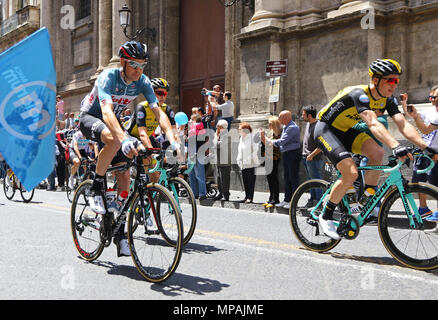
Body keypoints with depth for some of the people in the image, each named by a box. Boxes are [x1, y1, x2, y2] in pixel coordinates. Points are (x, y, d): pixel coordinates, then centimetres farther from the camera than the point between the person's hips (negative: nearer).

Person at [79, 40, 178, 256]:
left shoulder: (143, 82, -14)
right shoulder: (108, 77, -30)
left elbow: (158, 111, -20)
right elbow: (107, 111, -45)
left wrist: (172, 139, -36)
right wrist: (124, 139, -60)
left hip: (113, 122, 5)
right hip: (89, 118, -5)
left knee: (124, 173, -7)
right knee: (113, 140, -40)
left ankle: (121, 233, 0)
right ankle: (96, 189, -18)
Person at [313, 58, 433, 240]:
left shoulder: (387, 99, -6)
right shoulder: (359, 94, -29)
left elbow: (403, 125, -15)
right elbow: (373, 124, -44)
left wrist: (425, 147, -28)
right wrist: (396, 146, -56)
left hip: (345, 131, 8)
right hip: (326, 129, -7)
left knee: (377, 152, -18)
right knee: (351, 174, -23)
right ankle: (325, 216, -5)